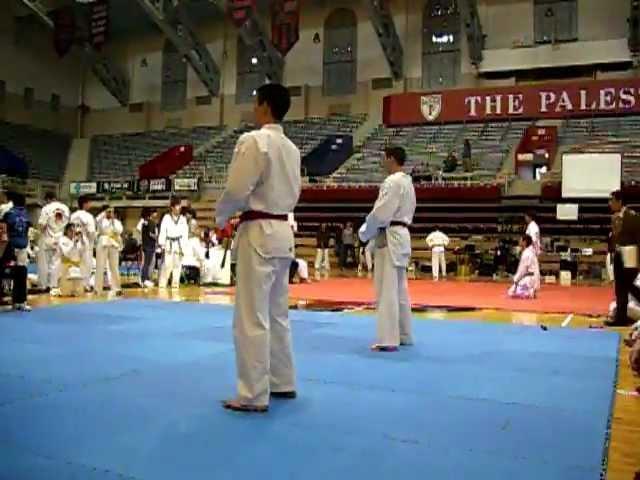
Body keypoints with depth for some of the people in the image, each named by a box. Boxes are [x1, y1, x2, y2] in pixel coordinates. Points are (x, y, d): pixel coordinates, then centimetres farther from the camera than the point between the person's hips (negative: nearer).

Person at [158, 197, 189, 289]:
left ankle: (175, 284, 16)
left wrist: (184, 247, 1)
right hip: (169, 244, -3)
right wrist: (162, 245, -9)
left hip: (179, 244, 4)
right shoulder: (166, 217, -4)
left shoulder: (183, 219, 6)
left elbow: (185, 233, 7)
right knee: (166, 265, -7)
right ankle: (162, 284, 0)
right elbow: (162, 231, -4)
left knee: (177, 266, 7)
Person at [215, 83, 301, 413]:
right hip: (282, 231, 9)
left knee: (252, 318, -3)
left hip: (258, 233, -9)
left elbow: (236, 190, -16)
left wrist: (220, 216, 2)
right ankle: (283, 383, 27)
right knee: (277, 313, 17)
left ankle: (254, 396, 4)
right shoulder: (291, 148, 12)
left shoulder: (253, 140, -13)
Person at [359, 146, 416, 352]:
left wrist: (365, 232, -4)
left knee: (387, 291, -8)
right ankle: (404, 335, 24)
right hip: (401, 235, 10)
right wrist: (371, 230, 17)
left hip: (390, 238, -10)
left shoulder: (392, 182, -15)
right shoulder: (407, 182, 16)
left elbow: (381, 213, -20)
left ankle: (389, 340, -5)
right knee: (400, 289, 16)